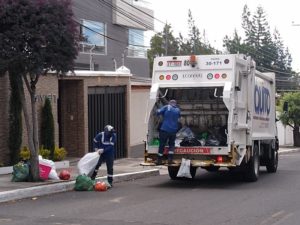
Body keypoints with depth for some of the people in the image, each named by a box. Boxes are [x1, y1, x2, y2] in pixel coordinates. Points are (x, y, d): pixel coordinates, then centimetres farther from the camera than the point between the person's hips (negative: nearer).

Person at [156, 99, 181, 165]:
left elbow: (158, 112, -10)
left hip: (165, 129, -3)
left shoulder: (167, 107, -2)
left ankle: (159, 160, 6)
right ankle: (170, 159, 7)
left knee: (162, 145, 4)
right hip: (173, 130, 3)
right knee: (171, 144, 17)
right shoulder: (178, 110, 9)